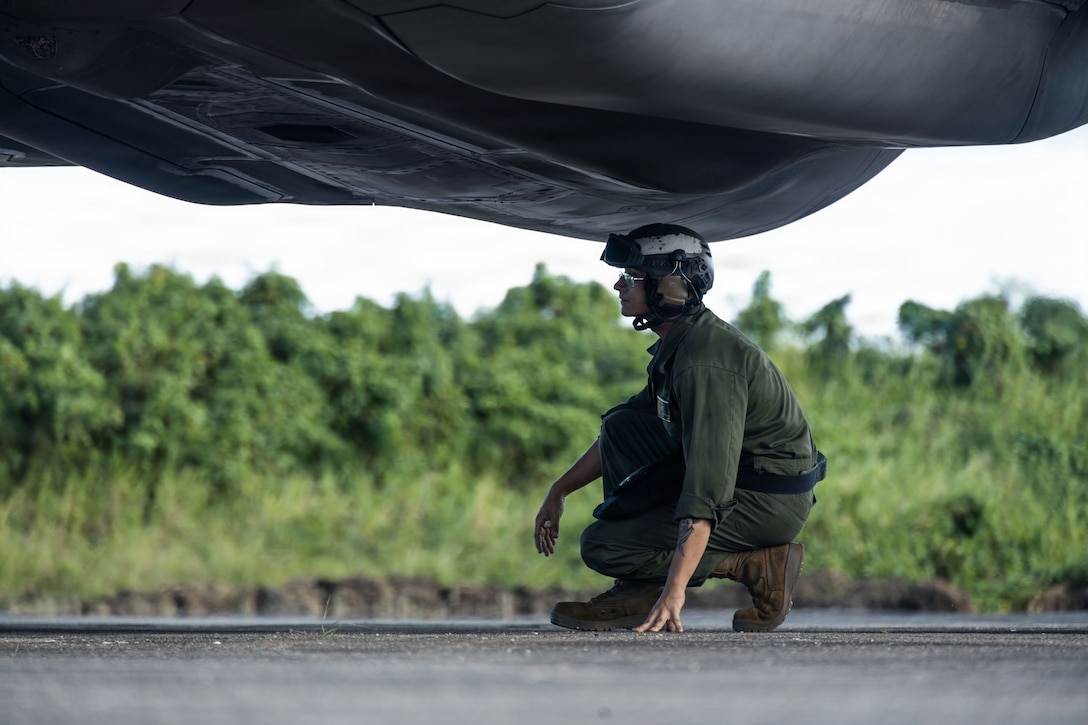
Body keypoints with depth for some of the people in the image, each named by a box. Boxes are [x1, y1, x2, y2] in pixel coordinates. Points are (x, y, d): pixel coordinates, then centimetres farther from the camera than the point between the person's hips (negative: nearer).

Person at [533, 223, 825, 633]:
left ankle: (759, 564, -6)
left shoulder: (707, 361, -26)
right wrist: (558, 492, 19)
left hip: (770, 502, -10)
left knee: (601, 548, -12)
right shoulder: (677, 342, 7)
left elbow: (707, 489, -34)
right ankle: (641, 591, 5)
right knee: (621, 427, 8)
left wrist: (675, 590, -40)